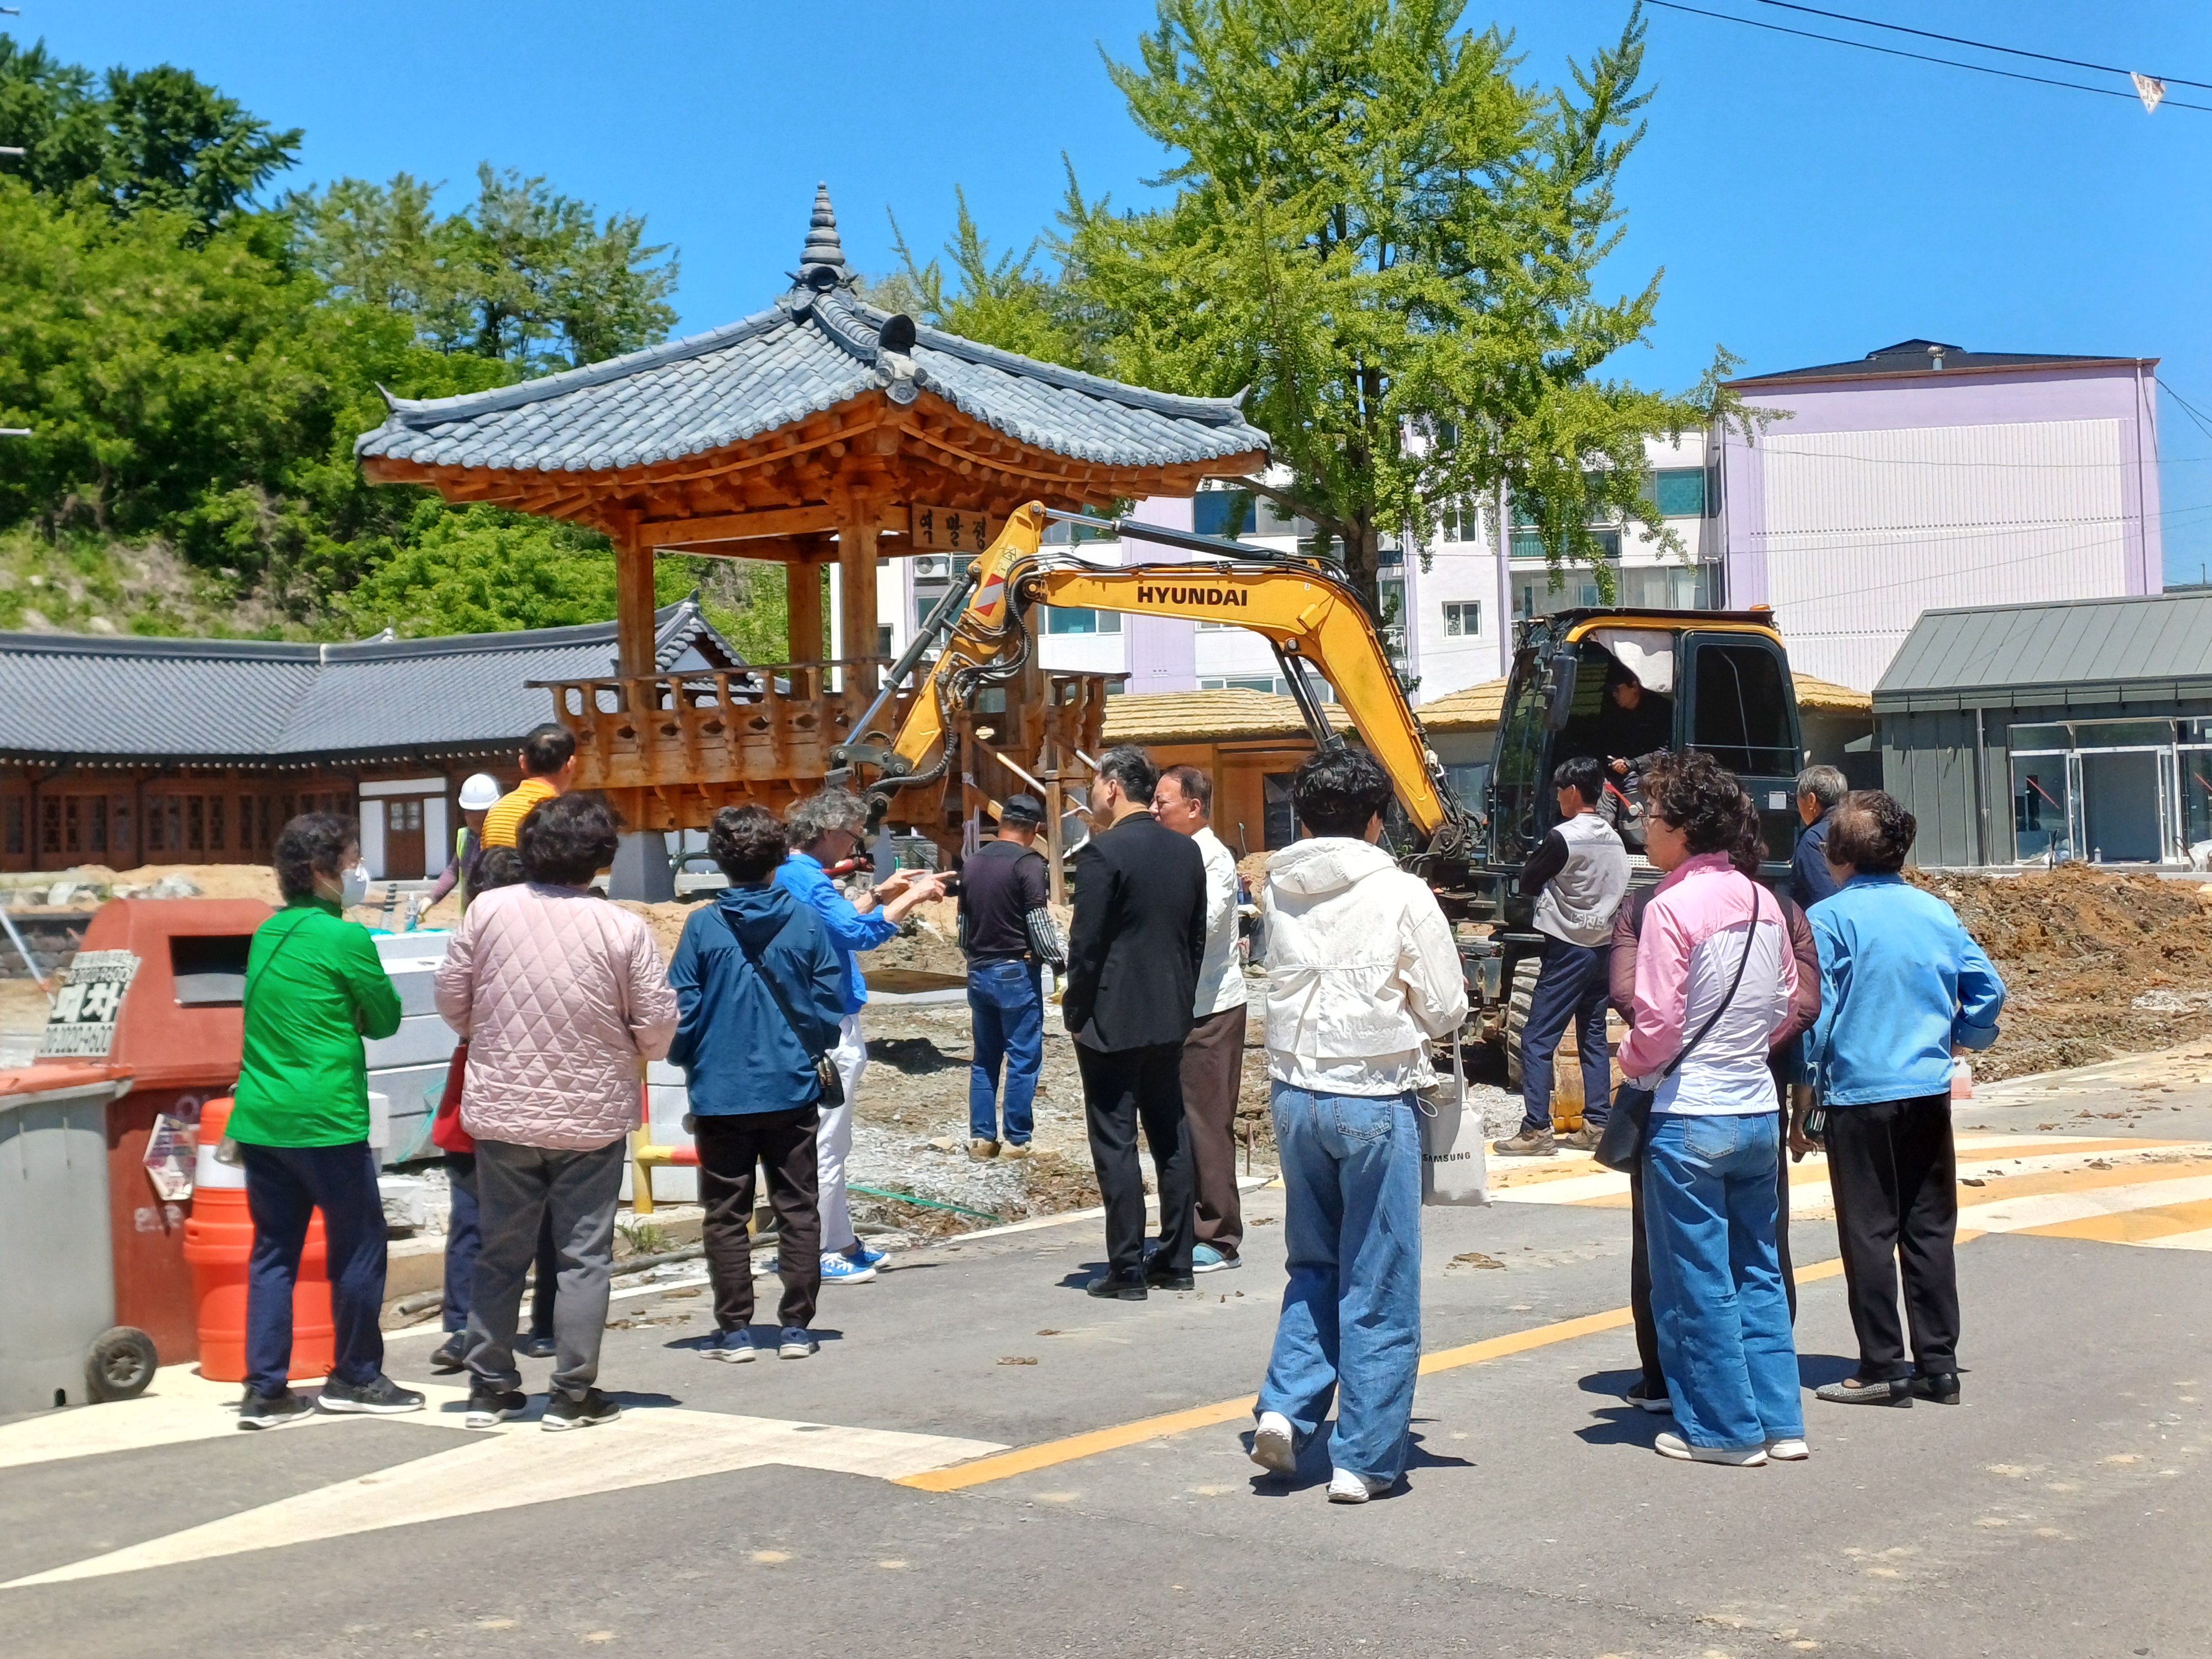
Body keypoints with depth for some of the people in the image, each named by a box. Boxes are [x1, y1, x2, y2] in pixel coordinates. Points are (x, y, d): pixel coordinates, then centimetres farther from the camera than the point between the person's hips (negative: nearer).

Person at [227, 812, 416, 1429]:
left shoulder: (268, 933, 11)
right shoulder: (345, 939, -11)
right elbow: (386, 1020, -1)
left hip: (259, 1119, 7)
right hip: (325, 1122, -7)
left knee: (273, 1251, 9)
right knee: (359, 1245, 7)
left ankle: (265, 1390, 8)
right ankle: (355, 1378, 15)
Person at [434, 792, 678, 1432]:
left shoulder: (488, 909, -6)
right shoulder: (623, 928, -12)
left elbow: (450, 995, 1)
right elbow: (658, 1024, -8)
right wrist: (629, 1054, 14)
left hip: (501, 1110, 3)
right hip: (591, 1115, -2)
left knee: (501, 1252, 15)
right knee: (584, 1255, 7)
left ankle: (489, 1387, 20)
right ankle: (572, 1393, 9)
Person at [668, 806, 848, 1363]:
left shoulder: (703, 926, -9)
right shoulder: (806, 922, -4)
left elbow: (682, 1011, -5)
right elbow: (830, 1007, 1)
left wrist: (687, 1062, 13)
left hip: (721, 1093, -1)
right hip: (792, 1089, 1)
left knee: (726, 1215, 8)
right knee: (797, 1209, 10)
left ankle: (735, 1329, 10)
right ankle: (796, 1326, 11)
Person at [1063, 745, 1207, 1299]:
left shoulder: (1103, 853, -15)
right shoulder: (1187, 851, 7)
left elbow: (1086, 945, -15)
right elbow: (1197, 937, 11)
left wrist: (1075, 1013, -4)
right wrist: (1181, 1000, 17)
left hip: (1111, 1020, -7)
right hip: (1169, 1018, 7)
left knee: (1115, 1144, -1)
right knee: (1171, 1139, 12)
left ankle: (1127, 1269, 1)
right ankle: (1175, 1261, 18)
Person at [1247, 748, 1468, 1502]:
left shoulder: (1278, 891, 3)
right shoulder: (1402, 895, -9)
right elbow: (1445, 1014, -5)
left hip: (1294, 1094, 4)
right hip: (1375, 1101, -4)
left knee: (1315, 1266, 21)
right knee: (1379, 1287, 6)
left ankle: (1285, 1408, 7)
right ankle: (1364, 1459, 10)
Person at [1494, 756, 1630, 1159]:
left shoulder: (1563, 837, -15)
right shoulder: (1613, 839, 10)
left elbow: (1527, 883, -8)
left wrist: (1538, 865, 11)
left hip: (1568, 948, -8)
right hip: (1602, 946, 8)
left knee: (1538, 1039, -5)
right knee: (1593, 1037, 13)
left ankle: (1536, 1130, -9)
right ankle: (1596, 1124, 13)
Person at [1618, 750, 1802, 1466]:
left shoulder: (1672, 907, -16)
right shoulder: (1762, 903, 6)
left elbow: (1656, 1025, -16)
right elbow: (1786, 1004, 14)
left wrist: (1630, 1061, 3)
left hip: (1691, 1118, -7)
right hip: (1759, 1111, 7)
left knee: (1697, 1280, 5)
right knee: (1756, 1270, 17)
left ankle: (1725, 1429, 12)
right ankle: (1780, 1420, 20)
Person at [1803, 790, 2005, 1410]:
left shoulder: (1828, 918, -9)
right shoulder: (1936, 912, 5)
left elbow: (1814, 1013, -10)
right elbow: (1988, 987, 7)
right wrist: (1959, 1039, 24)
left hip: (1859, 1094, -4)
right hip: (1930, 1092, 4)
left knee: (1869, 1232, 3)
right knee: (1931, 1228, 11)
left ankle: (1883, 1367, 6)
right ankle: (1938, 1364, 15)